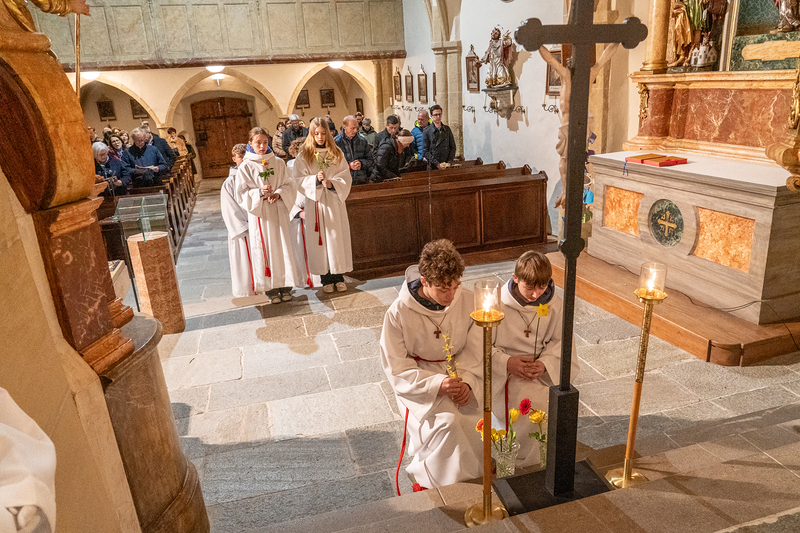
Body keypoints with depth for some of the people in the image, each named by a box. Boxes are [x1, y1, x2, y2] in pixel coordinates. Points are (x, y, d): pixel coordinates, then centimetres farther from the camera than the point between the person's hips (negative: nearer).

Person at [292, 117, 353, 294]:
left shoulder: (337, 154, 6)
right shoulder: (303, 156, 2)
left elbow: (346, 177, 2)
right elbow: (299, 180, -3)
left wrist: (332, 183, -16)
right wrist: (316, 179, -20)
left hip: (334, 201, 1)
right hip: (315, 202, -1)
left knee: (337, 237, 2)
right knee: (319, 239, 1)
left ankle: (339, 276, 12)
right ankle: (326, 279, 11)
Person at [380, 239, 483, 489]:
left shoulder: (467, 301, -9)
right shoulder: (398, 314, -18)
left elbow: (475, 348, 0)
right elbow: (397, 368, -13)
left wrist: (467, 382, -17)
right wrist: (436, 384, -25)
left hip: (459, 374, 4)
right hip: (417, 382, -3)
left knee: (474, 421, -18)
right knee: (446, 422, -26)